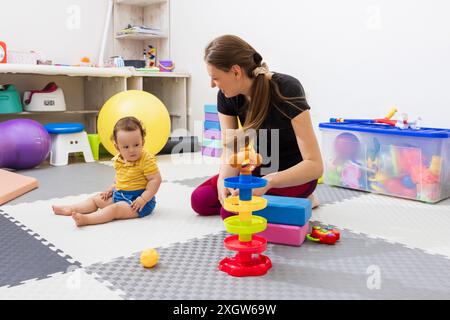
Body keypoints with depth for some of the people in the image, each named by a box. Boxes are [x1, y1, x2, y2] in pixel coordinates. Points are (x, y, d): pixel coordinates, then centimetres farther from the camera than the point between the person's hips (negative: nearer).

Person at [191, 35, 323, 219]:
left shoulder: (287, 90, -29)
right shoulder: (226, 96, -12)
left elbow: (315, 165, -32)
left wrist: (268, 182, -45)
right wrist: (224, 179, -31)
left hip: (295, 174, -6)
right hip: (258, 169, 7)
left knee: (232, 210, -25)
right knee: (200, 200, -9)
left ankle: (297, 200, 0)